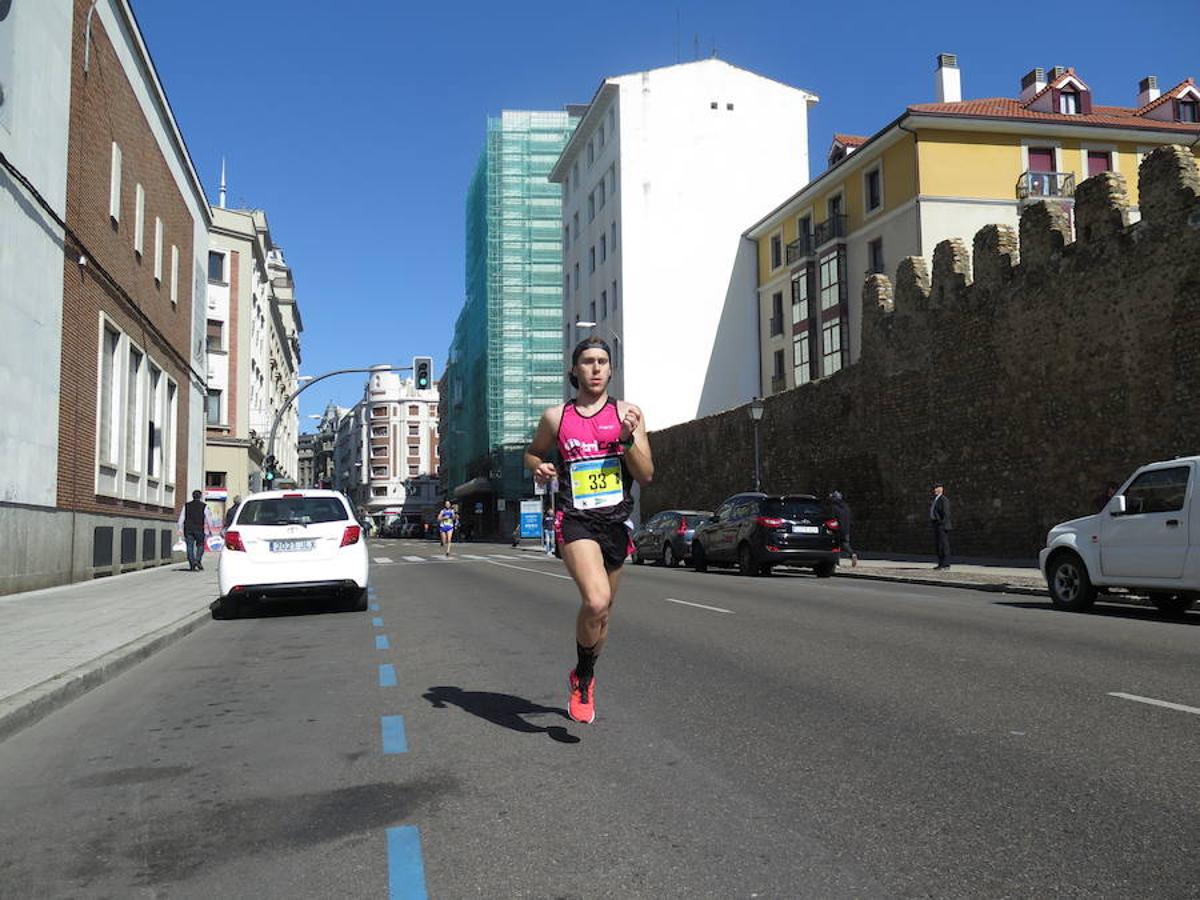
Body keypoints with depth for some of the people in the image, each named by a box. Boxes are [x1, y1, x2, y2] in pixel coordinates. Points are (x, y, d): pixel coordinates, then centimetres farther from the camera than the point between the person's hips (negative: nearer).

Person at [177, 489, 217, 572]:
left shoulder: (186, 505, 9)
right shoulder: (204, 506, 1)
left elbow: (181, 518, 8)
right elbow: (208, 518, -1)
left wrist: (180, 529, 11)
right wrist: (211, 530, 4)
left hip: (188, 529, 2)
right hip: (199, 529, -2)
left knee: (190, 547, 2)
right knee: (200, 545, 11)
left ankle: (192, 565, -5)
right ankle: (198, 560, -8)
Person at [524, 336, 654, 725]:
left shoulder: (626, 413, 4)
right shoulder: (556, 417, 4)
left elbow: (646, 475, 1)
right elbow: (532, 453, 21)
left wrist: (628, 438, -15)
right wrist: (539, 468, -2)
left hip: (616, 521, 3)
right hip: (576, 521, -3)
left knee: (602, 610, 14)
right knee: (596, 602, -24)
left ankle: (583, 677, 41)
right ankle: (583, 680, 1)